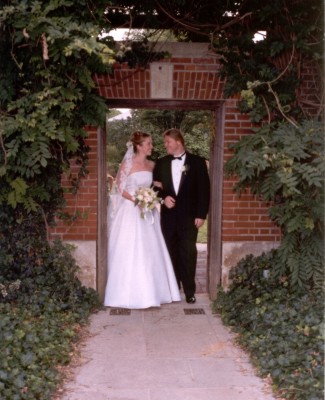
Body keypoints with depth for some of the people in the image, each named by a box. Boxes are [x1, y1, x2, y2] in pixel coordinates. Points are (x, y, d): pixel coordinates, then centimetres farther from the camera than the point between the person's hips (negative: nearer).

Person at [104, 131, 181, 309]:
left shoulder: (151, 165, 9)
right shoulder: (128, 163, -7)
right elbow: (119, 187, -9)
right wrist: (136, 200, -19)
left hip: (147, 212, 6)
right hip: (130, 211, -6)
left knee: (150, 252, 7)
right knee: (130, 252, -3)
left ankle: (150, 291, 18)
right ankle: (129, 293, 6)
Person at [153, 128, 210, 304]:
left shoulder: (197, 162, 0)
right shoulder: (161, 163, 10)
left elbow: (204, 189, -2)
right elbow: (155, 187, 12)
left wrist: (201, 214, -8)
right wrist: (164, 197, -9)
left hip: (189, 215, -3)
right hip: (168, 215, 3)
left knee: (188, 253, -2)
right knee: (171, 253, 8)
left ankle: (189, 290, 8)